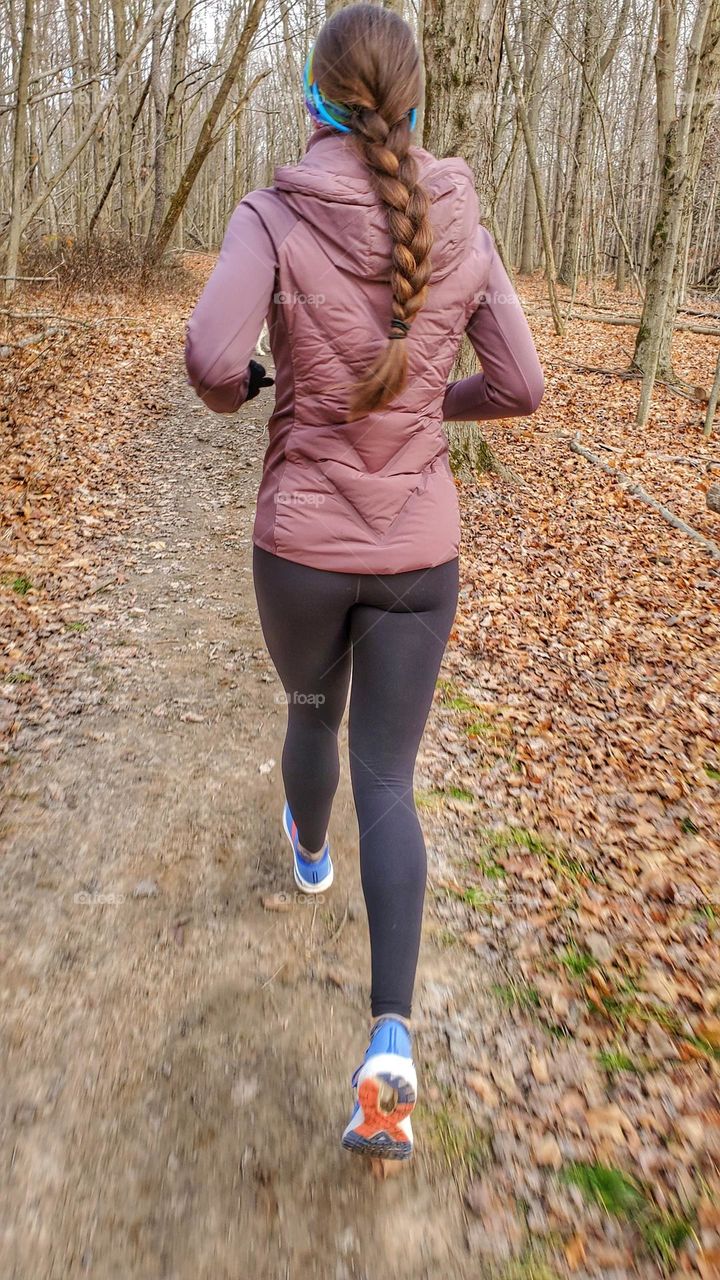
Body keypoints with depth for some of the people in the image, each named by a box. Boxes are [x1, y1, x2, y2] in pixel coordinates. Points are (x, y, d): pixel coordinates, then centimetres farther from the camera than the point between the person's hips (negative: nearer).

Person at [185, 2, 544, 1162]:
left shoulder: (271, 218, -8)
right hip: (416, 550, 1)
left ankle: (309, 847, 59)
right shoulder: (460, 231, 0)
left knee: (312, 710, 30)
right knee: (385, 781, 6)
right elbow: (520, 386, 4)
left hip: (303, 544, -1)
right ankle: (390, 1042, -6)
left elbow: (213, 359, -23)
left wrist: (231, 390, 2)